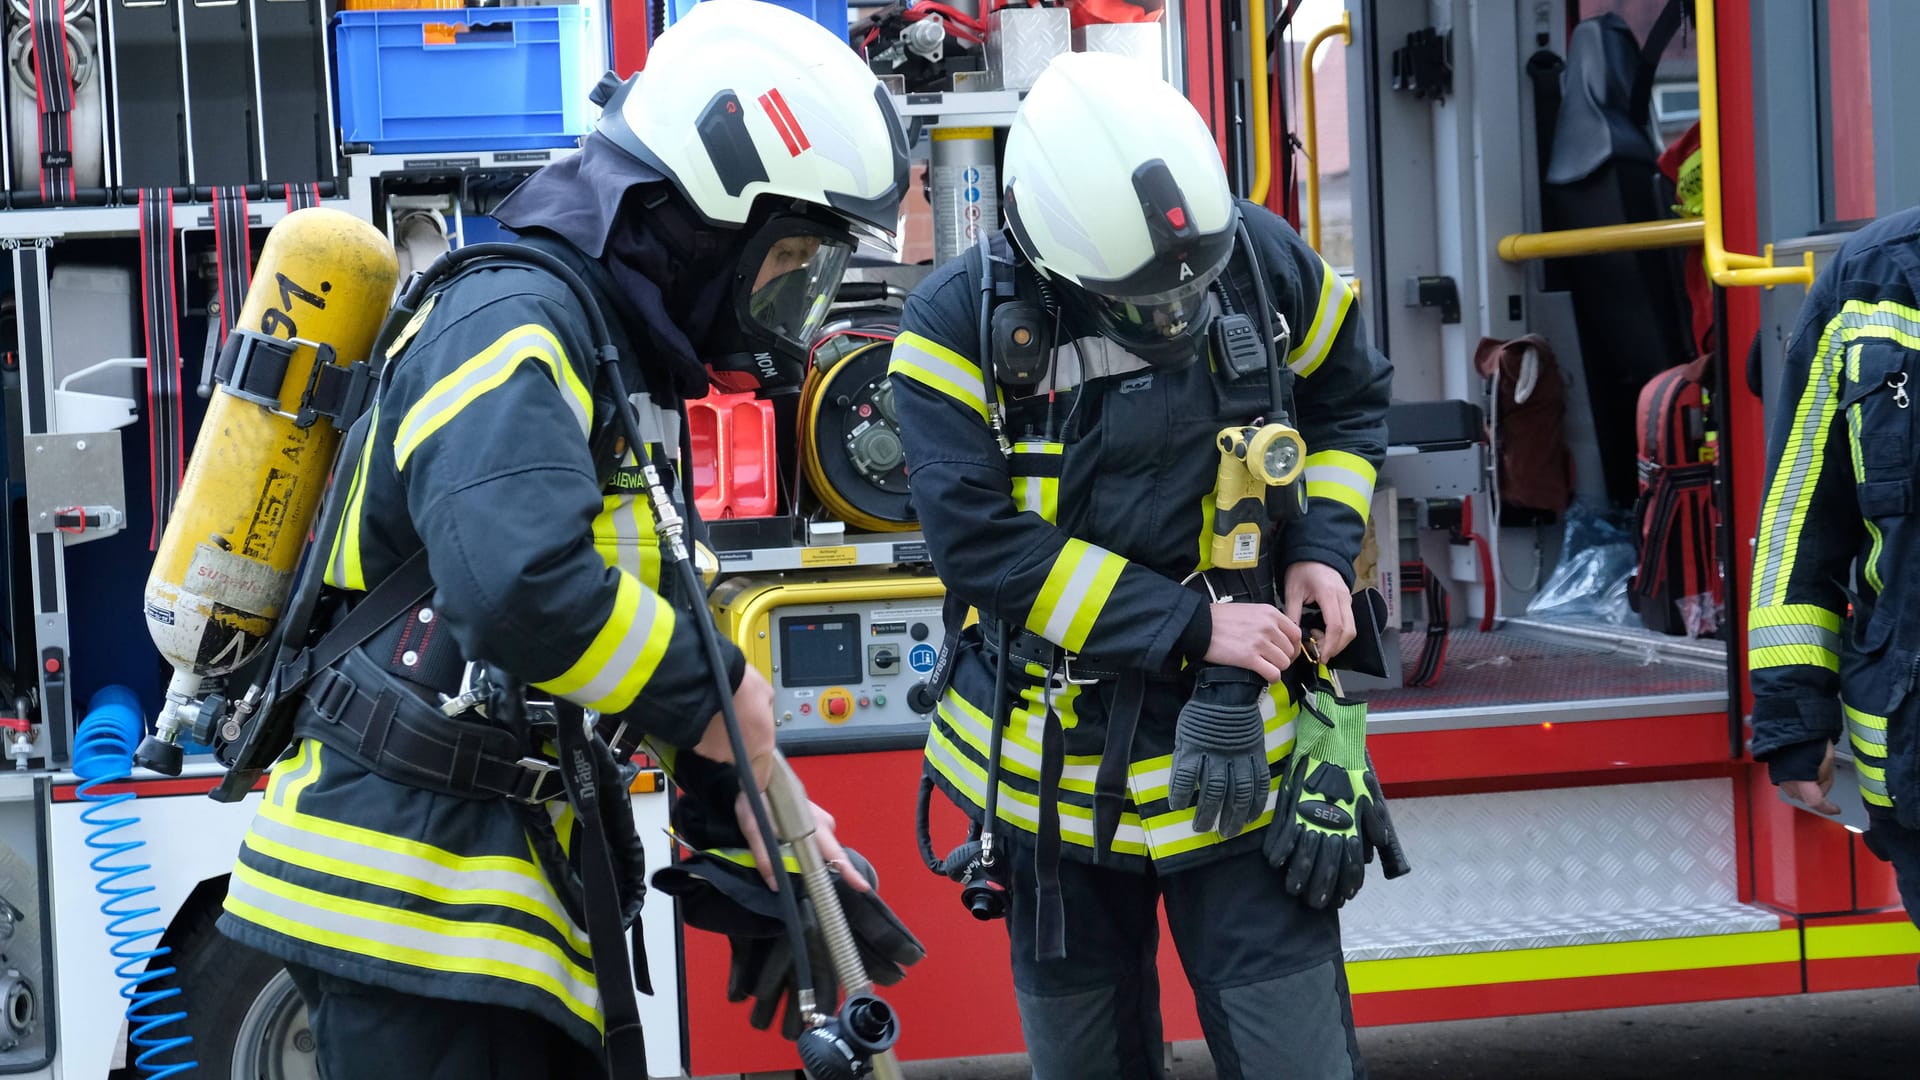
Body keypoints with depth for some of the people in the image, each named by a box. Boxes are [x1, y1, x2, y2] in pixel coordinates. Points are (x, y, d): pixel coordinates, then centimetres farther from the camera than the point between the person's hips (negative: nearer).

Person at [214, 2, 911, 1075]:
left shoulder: (622, 359, 16)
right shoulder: (513, 323, -16)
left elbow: (650, 602, 21)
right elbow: (521, 583, -33)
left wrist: (740, 793, 8)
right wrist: (715, 692, -19)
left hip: (504, 890, 10)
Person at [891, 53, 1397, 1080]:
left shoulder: (1259, 259, -7)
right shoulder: (957, 324, -15)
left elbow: (1349, 401, 12)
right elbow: (981, 546, -20)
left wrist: (1323, 548, -4)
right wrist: (1189, 627, -21)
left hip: (1239, 753, 1)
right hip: (1055, 757, 0)